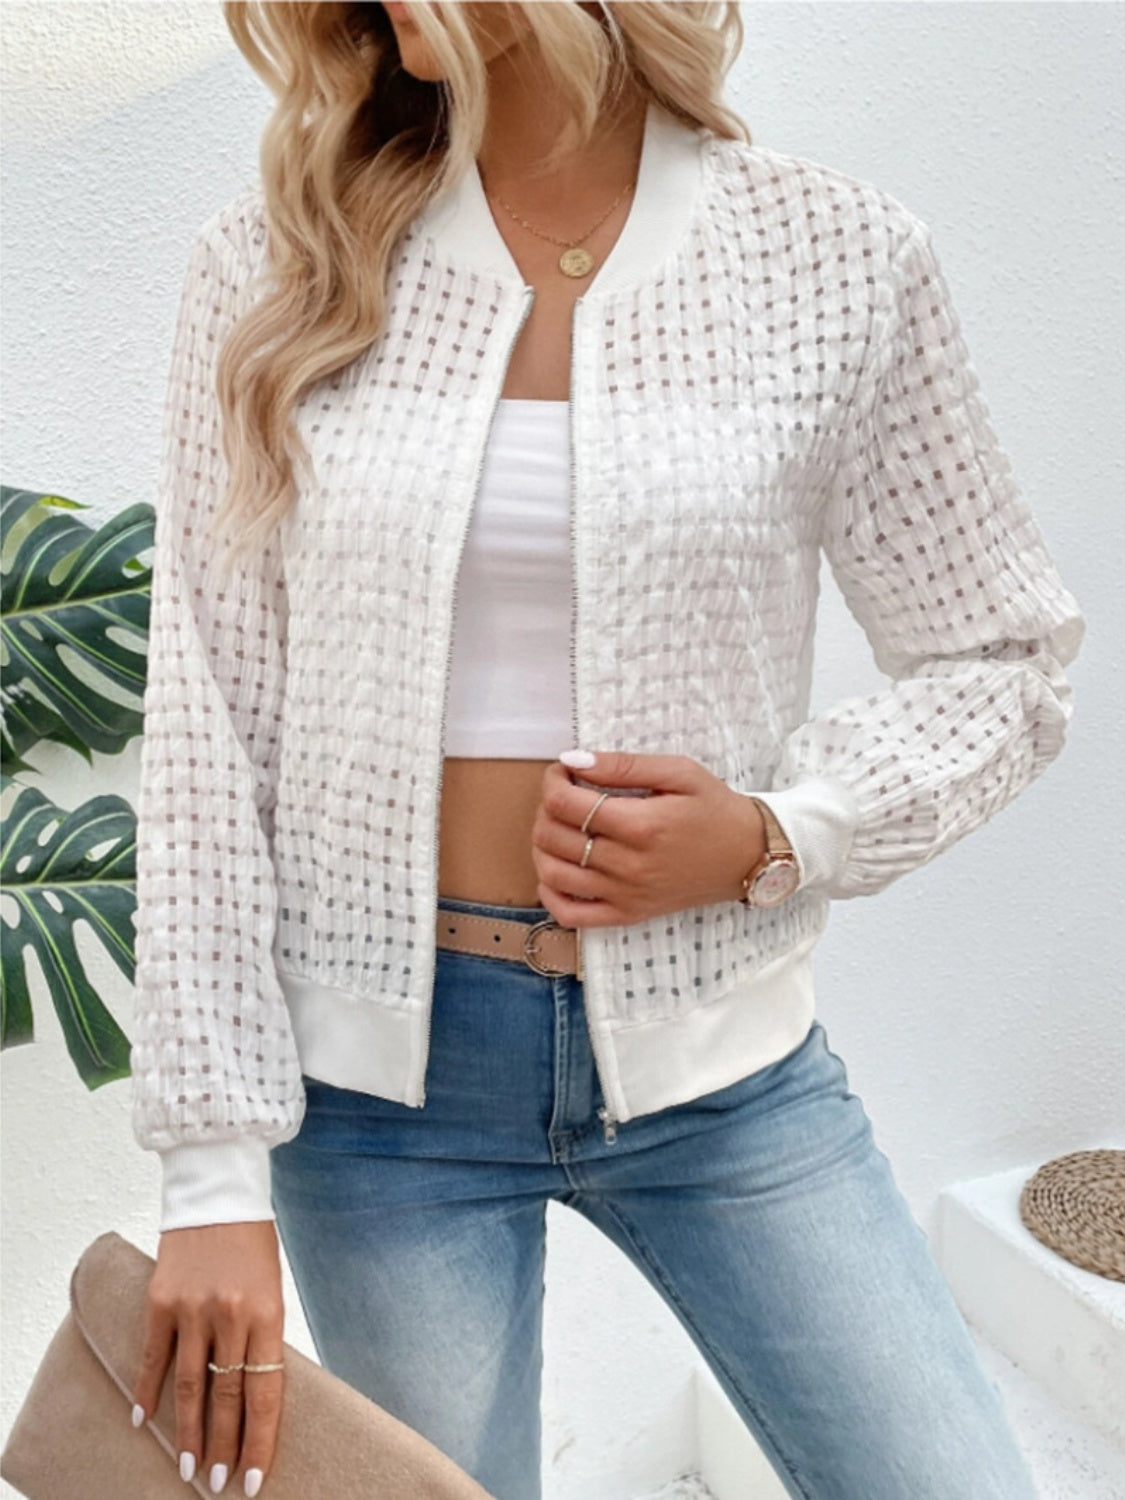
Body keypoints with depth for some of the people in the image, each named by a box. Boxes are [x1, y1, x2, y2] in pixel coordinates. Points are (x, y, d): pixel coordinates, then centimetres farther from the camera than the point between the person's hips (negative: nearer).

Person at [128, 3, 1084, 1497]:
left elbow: (1003, 659, 4)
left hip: (714, 1054, 1)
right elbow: (206, 733, -4)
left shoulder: (837, 256, -4)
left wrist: (778, 837, -14)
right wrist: (217, 1171, -5)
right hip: (378, 1069, 1)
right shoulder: (273, 267, -2)